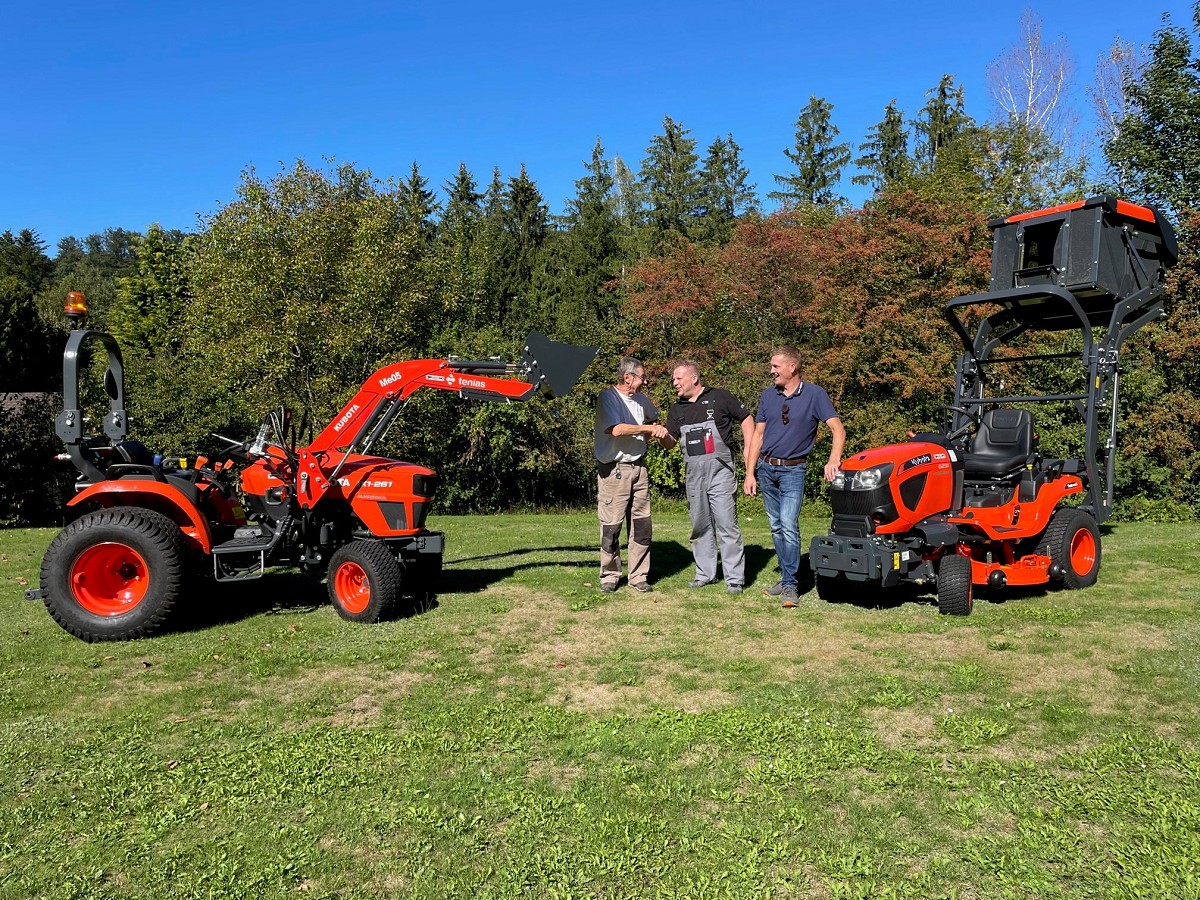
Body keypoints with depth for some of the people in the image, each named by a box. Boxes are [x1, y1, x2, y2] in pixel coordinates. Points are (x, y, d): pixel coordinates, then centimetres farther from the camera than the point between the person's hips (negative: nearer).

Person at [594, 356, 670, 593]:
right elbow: (616, 429, -22)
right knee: (611, 527, -1)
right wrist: (648, 428, -14)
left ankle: (638, 576, 15)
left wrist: (654, 431, 9)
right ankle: (609, 577, 12)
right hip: (614, 469, -6)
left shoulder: (641, 399, 12)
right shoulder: (608, 397, -9)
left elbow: (653, 418, 32)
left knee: (641, 525, 6)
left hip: (639, 467, 7)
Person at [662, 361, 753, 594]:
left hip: (720, 470, -5)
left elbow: (746, 419, 5)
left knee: (727, 524, -5)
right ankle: (705, 573, 21)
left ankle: (734, 578, 1)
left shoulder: (719, 397, 1)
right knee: (700, 526, 11)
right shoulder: (676, 409, 14)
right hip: (693, 473, 5)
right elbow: (671, 441, 9)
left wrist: (748, 450, -3)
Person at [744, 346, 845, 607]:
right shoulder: (768, 395, 8)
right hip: (766, 468, 5)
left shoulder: (814, 394, -5)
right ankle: (787, 578, 21)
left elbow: (838, 429, -11)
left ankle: (790, 585, -10)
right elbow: (758, 435, 9)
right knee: (776, 527, 10)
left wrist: (834, 460, -28)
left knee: (788, 525, -16)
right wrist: (750, 473, 4)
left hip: (793, 470, -5)